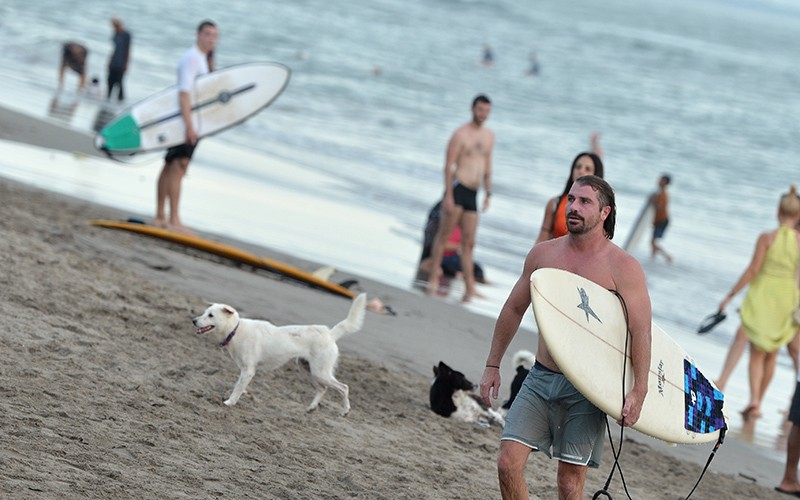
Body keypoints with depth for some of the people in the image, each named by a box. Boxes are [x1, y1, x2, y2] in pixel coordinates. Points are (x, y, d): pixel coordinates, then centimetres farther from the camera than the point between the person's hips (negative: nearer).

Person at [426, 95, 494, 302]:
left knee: (469, 242, 4)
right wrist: (448, 196, -16)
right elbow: (448, 166, -10)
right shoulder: (461, 134, -6)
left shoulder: (489, 135, 15)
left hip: (473, 194, 6)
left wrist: (488, 193, 19)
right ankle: (434, 275, 0)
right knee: (445, 234, -7)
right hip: (457, 188, -6)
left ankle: (469, 288, 2)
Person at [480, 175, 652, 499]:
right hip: (541, 378, 4)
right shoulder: (542, 254, 5)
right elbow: (514, 310, 17)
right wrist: (493, 365, 18)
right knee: (508, 464, -7)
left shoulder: (623, 267, -8)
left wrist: (639, 391, -17)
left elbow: (640, 331, -10)